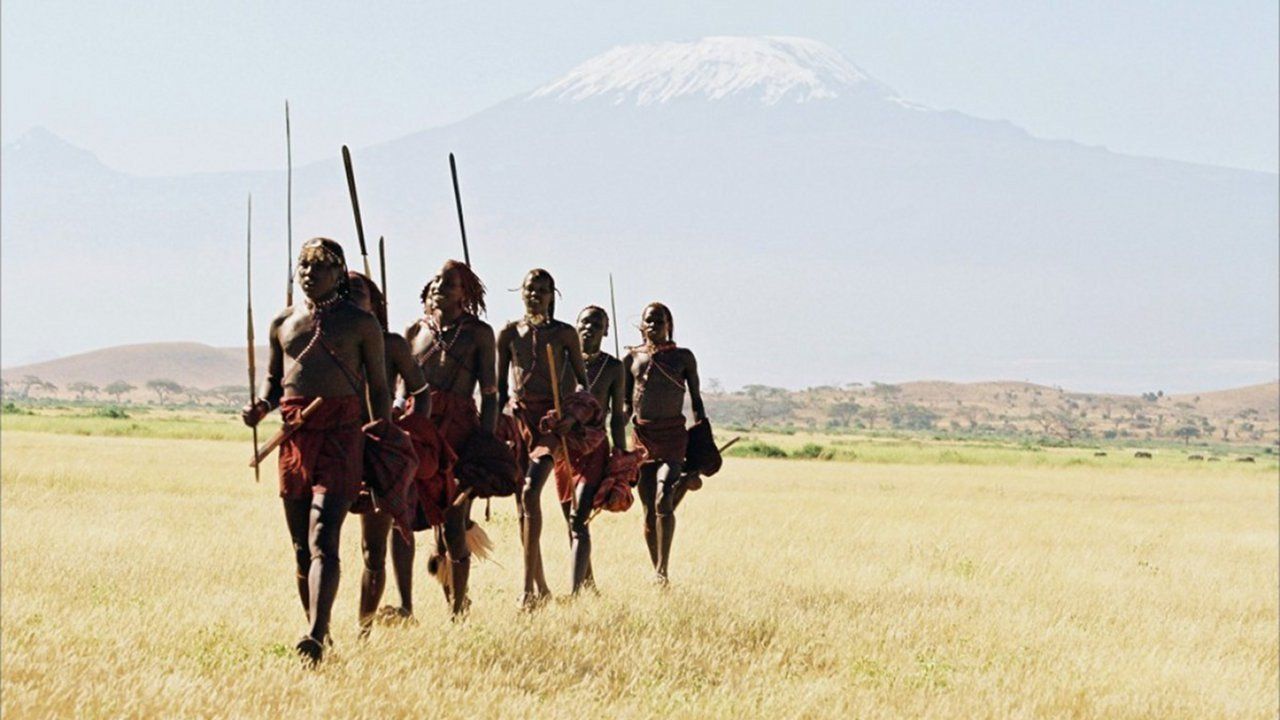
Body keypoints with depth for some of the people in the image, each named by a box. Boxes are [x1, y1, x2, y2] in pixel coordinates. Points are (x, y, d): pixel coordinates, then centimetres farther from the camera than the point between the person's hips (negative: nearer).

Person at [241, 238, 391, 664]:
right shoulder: (283, 324, 15)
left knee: (323, 540, -18)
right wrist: (260, 409, 4)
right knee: (301, 547, 8)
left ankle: (316, 637, -27)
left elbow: (379, 389, 7)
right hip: (294, 435, 5)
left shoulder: (361, 324, 4)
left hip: (340, 435, -5)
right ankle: (319, 631, 19)